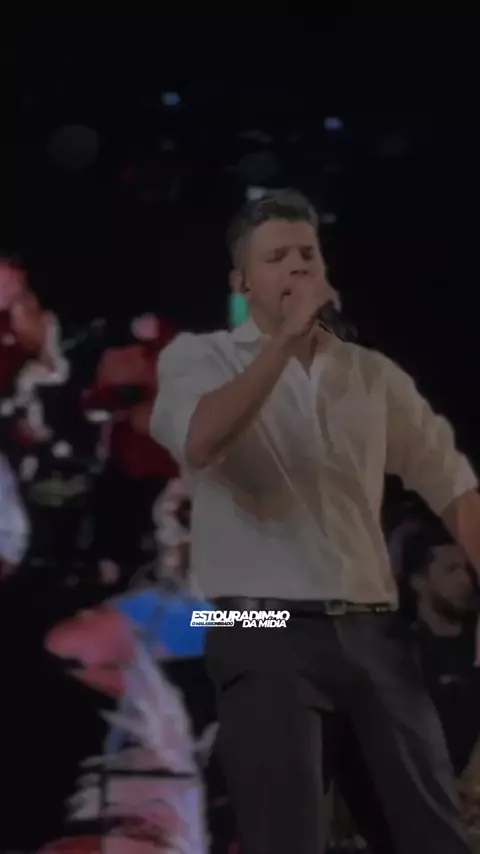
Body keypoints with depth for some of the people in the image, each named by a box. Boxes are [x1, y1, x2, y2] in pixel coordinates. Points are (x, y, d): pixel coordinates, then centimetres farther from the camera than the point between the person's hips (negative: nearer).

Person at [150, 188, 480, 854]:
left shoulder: (374, 375, 13)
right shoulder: (198, 356, 3)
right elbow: (200, 444, -18)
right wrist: (287, 337, -17)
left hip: (374, 629, 4)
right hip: (267, 630, -4)